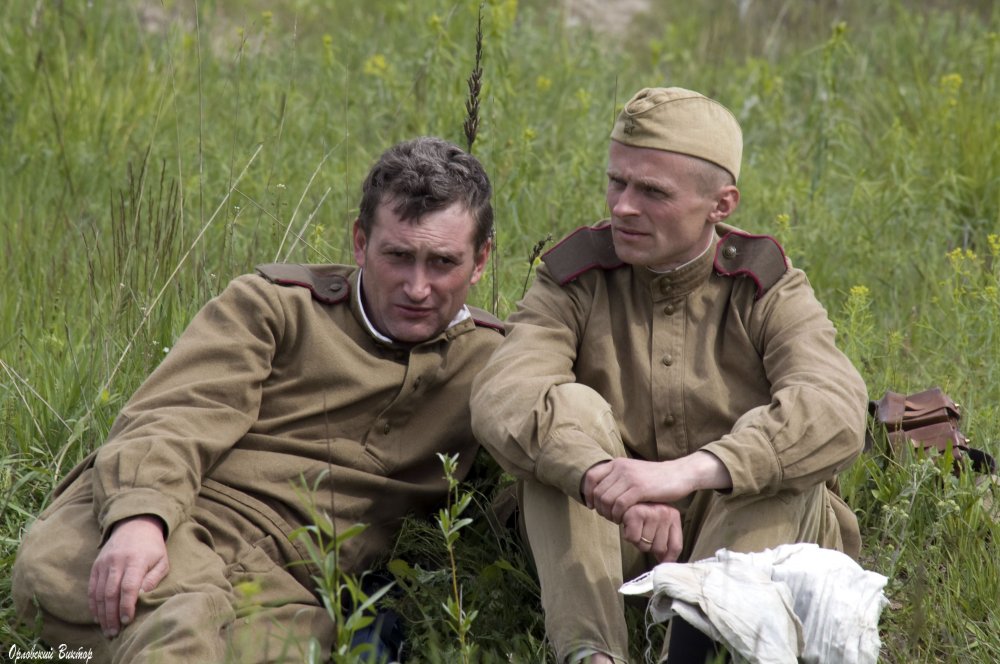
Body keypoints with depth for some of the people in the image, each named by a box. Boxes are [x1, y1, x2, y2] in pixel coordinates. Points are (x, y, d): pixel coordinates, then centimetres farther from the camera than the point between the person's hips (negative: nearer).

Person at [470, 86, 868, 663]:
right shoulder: (577, 278, -2)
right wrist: (605, 477, -43)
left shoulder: (766, 287, -6)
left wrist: (688, 471, -44)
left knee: (787, 451, -26)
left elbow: (838, 407, -27)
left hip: (750, 532, -1)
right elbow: (500, 398, -22)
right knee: (573, 406, -23)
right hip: (606, 542, 1)